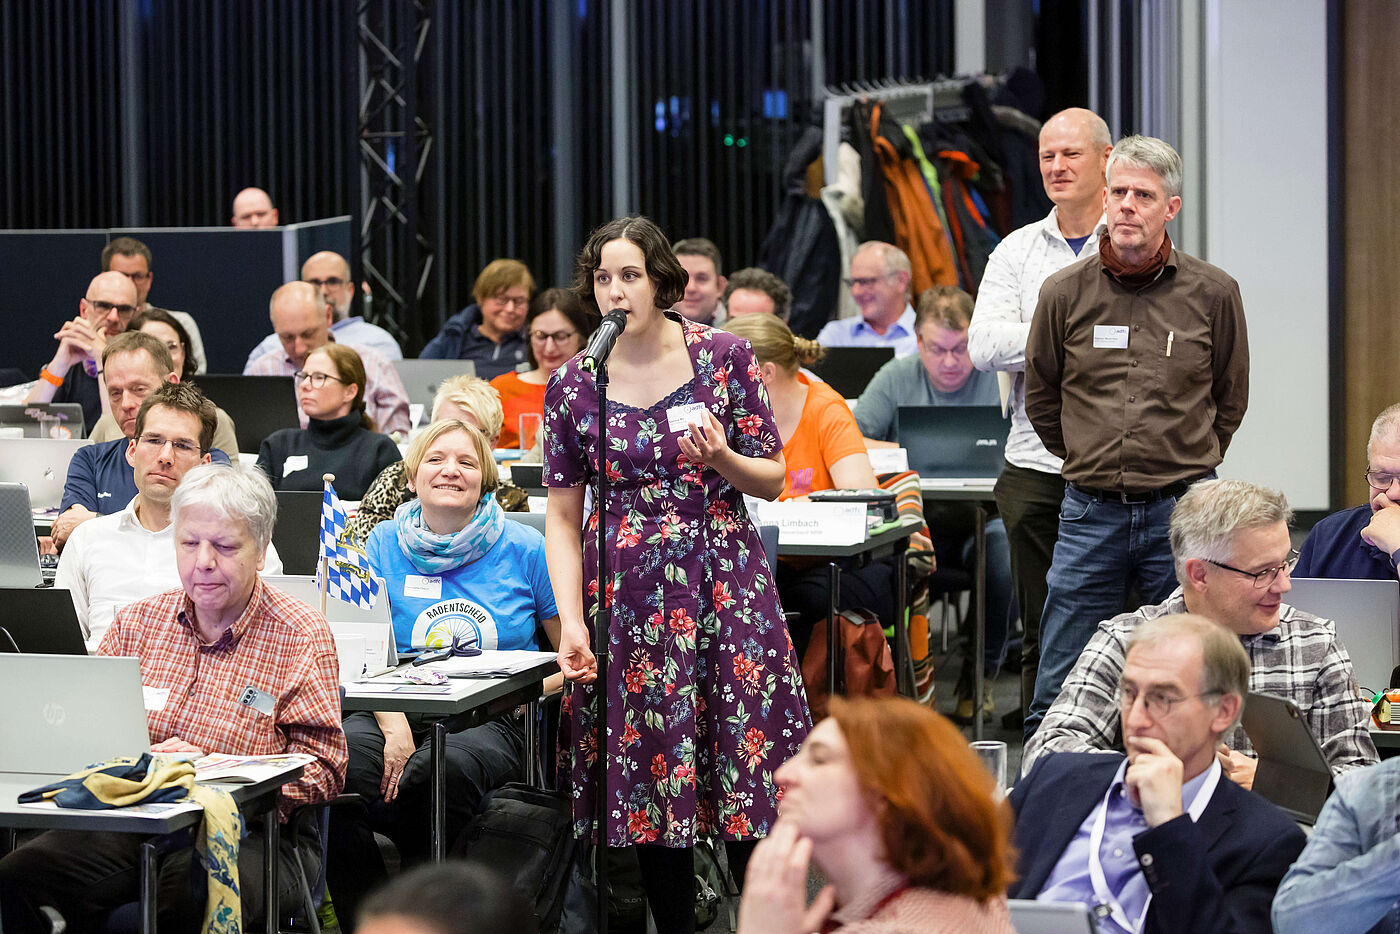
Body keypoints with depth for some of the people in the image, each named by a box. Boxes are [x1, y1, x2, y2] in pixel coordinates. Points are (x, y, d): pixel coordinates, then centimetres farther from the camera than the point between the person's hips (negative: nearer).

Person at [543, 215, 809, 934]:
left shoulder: (724, 356, 0)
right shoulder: (573, 387, 2)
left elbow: (773, 481, 5)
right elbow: (562, 518, 3)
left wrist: (721, 458, -16)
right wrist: (571, 621, -7)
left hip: (727, 583, -1)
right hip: (627, 596, 1)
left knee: (748, 766, -5)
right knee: (651, 774, 1)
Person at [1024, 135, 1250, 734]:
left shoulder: (1213, 292, 0)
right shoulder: (1065, 293, 2)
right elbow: (1040, 398, 15)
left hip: (1182, 507, -1)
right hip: (1090, 514, 1)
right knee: (1058, 695, 3)